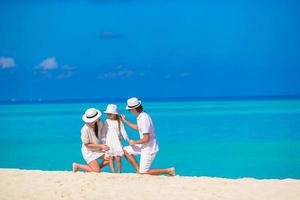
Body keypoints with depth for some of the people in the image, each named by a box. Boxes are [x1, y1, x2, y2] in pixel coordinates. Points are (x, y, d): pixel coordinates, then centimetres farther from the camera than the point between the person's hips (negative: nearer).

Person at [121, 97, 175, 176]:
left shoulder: (143, 119, -27)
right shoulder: (141, 116, 3)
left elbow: (146, 139, -28)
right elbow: (137, 127, 26)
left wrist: (134, 142, -13)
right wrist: (125, 121, 25)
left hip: (149, 149, -9)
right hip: (144, 146, 9)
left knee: (143, 172, -2)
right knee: (126, 150, 13)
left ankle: (168, 171, 2)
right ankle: (138, 169, 14)